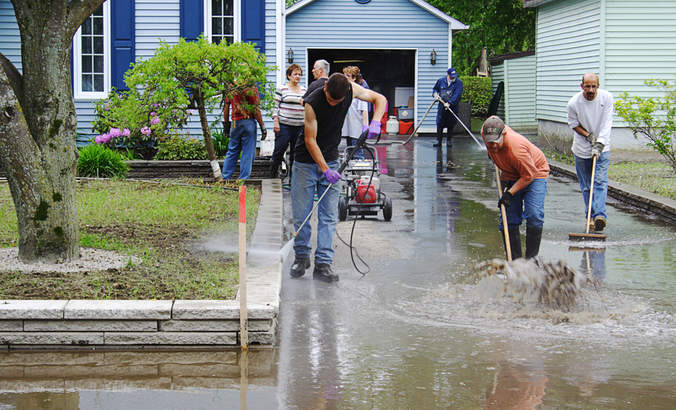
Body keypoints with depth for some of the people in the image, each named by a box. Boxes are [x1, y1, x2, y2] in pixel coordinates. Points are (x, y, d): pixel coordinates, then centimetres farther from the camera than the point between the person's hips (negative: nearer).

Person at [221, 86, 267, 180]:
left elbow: (226, 108, 11)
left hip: (235, 123, 5)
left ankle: (225, 178, 13)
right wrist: (262, 126, -6)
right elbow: (255, 109, -11)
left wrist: (226, 123, 20)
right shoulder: (251, 88, -10)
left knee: (232, 152, 13)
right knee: (248, 153, 1)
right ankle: (243, 179, 1)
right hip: (248, 122, -5)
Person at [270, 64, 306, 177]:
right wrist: (276, 122, -10)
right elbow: (276, 106, -1)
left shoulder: (304, 90, 14)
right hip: (284, 125, -4)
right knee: (280, 148, -5)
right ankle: (273, 172, 12)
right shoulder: (281, 89, 1)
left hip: (299, 126, 4)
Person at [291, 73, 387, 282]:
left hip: (330, 161, 3)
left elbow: (380, 99, 1)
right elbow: (310, 140, -20)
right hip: (307, 161, -3)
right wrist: (325, 169, -25)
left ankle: (323, 264, -3)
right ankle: (302, 256, 20)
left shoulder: (350, 89, -11)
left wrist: (375, 123, -17)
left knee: (329, 216, -3)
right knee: (301, 214, 0)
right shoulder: (312, 102, -23)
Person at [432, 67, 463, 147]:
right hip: (442, 105, 2)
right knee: (439, 124, -2)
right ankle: (438, 141, 5)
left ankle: (448, 141, 16)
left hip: (453, 106, -2)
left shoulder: (458, 82, -5)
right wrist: (435, 93, 1)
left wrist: (449, 103, -26)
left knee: (450, 125, 4)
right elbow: (435, 88, 24)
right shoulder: (441, 81, 5)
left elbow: (457, 94, -16)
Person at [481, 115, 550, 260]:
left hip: (534, 173, -6)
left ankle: (531, 259, -12)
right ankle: (514, 260, 8)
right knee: (508, 221, 1)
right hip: (510, 176, 6)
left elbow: (528, 175, -27)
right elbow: (494, 118, 5)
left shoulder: (517, 148, -39)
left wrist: (510, 193, -28)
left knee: (534, 216, -20)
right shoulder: (485, 130, -21)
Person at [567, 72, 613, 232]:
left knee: (600, 181, -13)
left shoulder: (606, 97, -13)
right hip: (581, 148, 1)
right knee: (586, 186, 6)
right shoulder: (574, 103, -14)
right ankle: (591, 216, 16)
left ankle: (600, 215, -23)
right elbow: (573, 123, 1)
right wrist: (588, 135, -14)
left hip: (602, 147, -1)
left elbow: (607, 124, -16)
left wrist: (599, 144, -27)